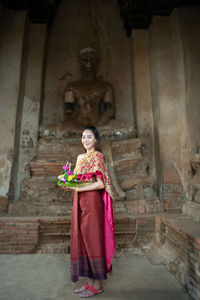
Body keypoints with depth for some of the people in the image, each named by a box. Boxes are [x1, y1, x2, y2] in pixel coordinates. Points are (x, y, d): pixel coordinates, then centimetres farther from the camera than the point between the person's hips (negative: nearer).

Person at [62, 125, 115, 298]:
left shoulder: (97, 156, -7)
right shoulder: (80, 157, 17)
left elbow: (101, 183, -15)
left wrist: (78, 188, -17)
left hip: (92, 201, -8)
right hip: (80, 201, 8)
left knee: (92, 238, 0)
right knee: (81, 238, 10)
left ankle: (98, 284, 17)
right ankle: (91, 281, 25)